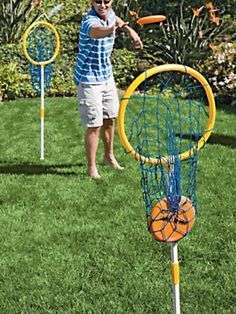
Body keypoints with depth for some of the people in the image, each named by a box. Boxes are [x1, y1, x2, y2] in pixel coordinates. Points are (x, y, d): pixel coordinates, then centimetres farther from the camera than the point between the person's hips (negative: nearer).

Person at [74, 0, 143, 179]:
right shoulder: (90, 21, -28)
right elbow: (96, 31, -55)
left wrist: (131, 31, 11)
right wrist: (111, 29, -76)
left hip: (107, 76, 8)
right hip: (89, 79, -8)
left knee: (110, 119, 19)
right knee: (94, 125, -6)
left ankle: (109, 156, 37)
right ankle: (92, 167, 7)